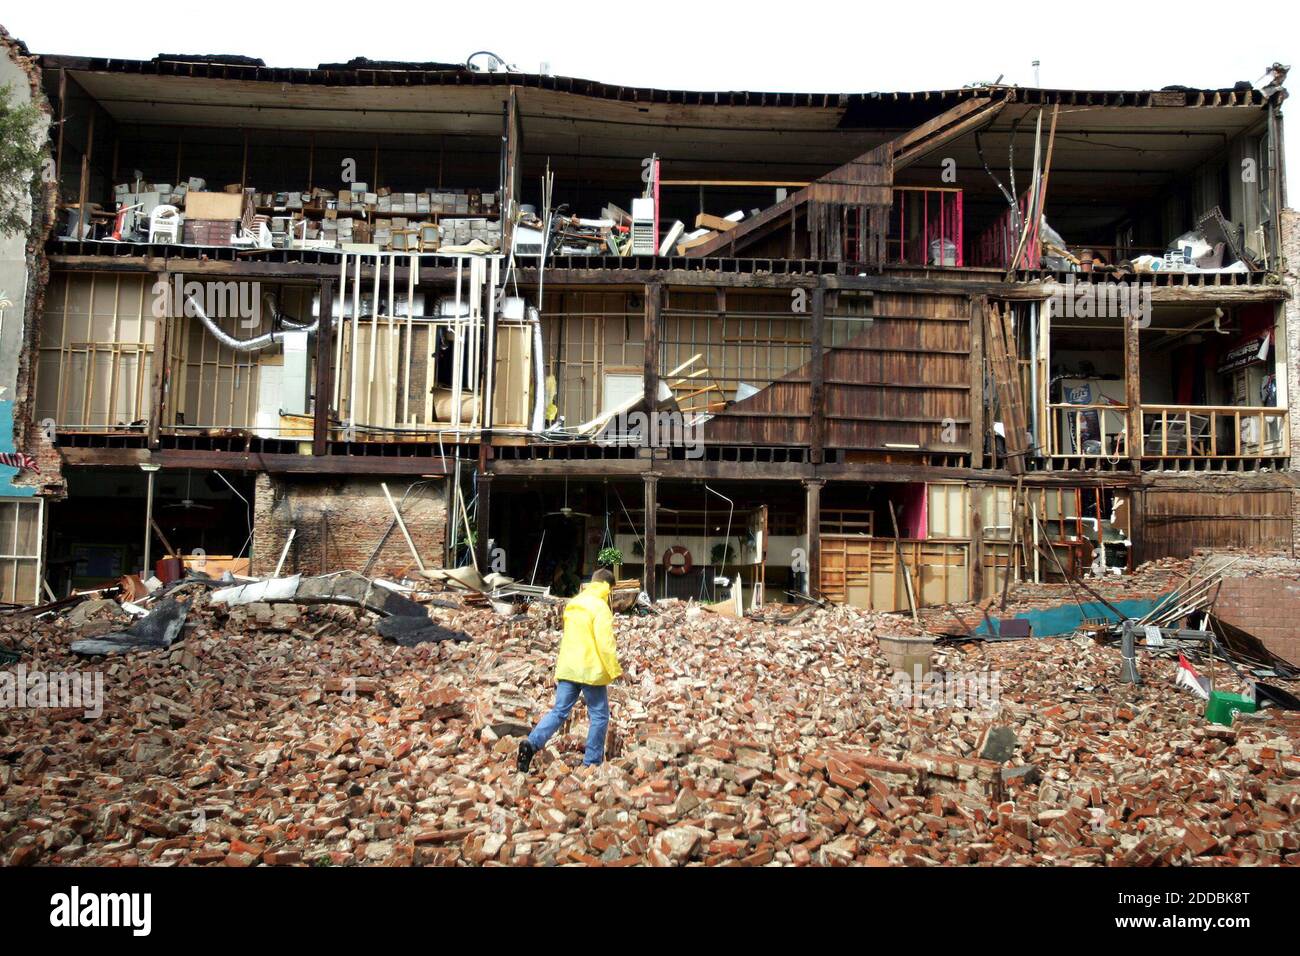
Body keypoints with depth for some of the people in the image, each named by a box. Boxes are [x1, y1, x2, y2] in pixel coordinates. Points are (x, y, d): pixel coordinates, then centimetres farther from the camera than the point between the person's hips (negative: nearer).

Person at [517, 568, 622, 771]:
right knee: (599, 716, 6)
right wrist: (615, 671, -12)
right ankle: (592, 762, 8)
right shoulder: (600, 607, -11)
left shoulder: (572, 604, 14)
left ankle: (532, 743, -13)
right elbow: (605, 643, -17)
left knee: (559, 712, 6)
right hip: (591, 670, -7)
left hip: (567, 668, 7)